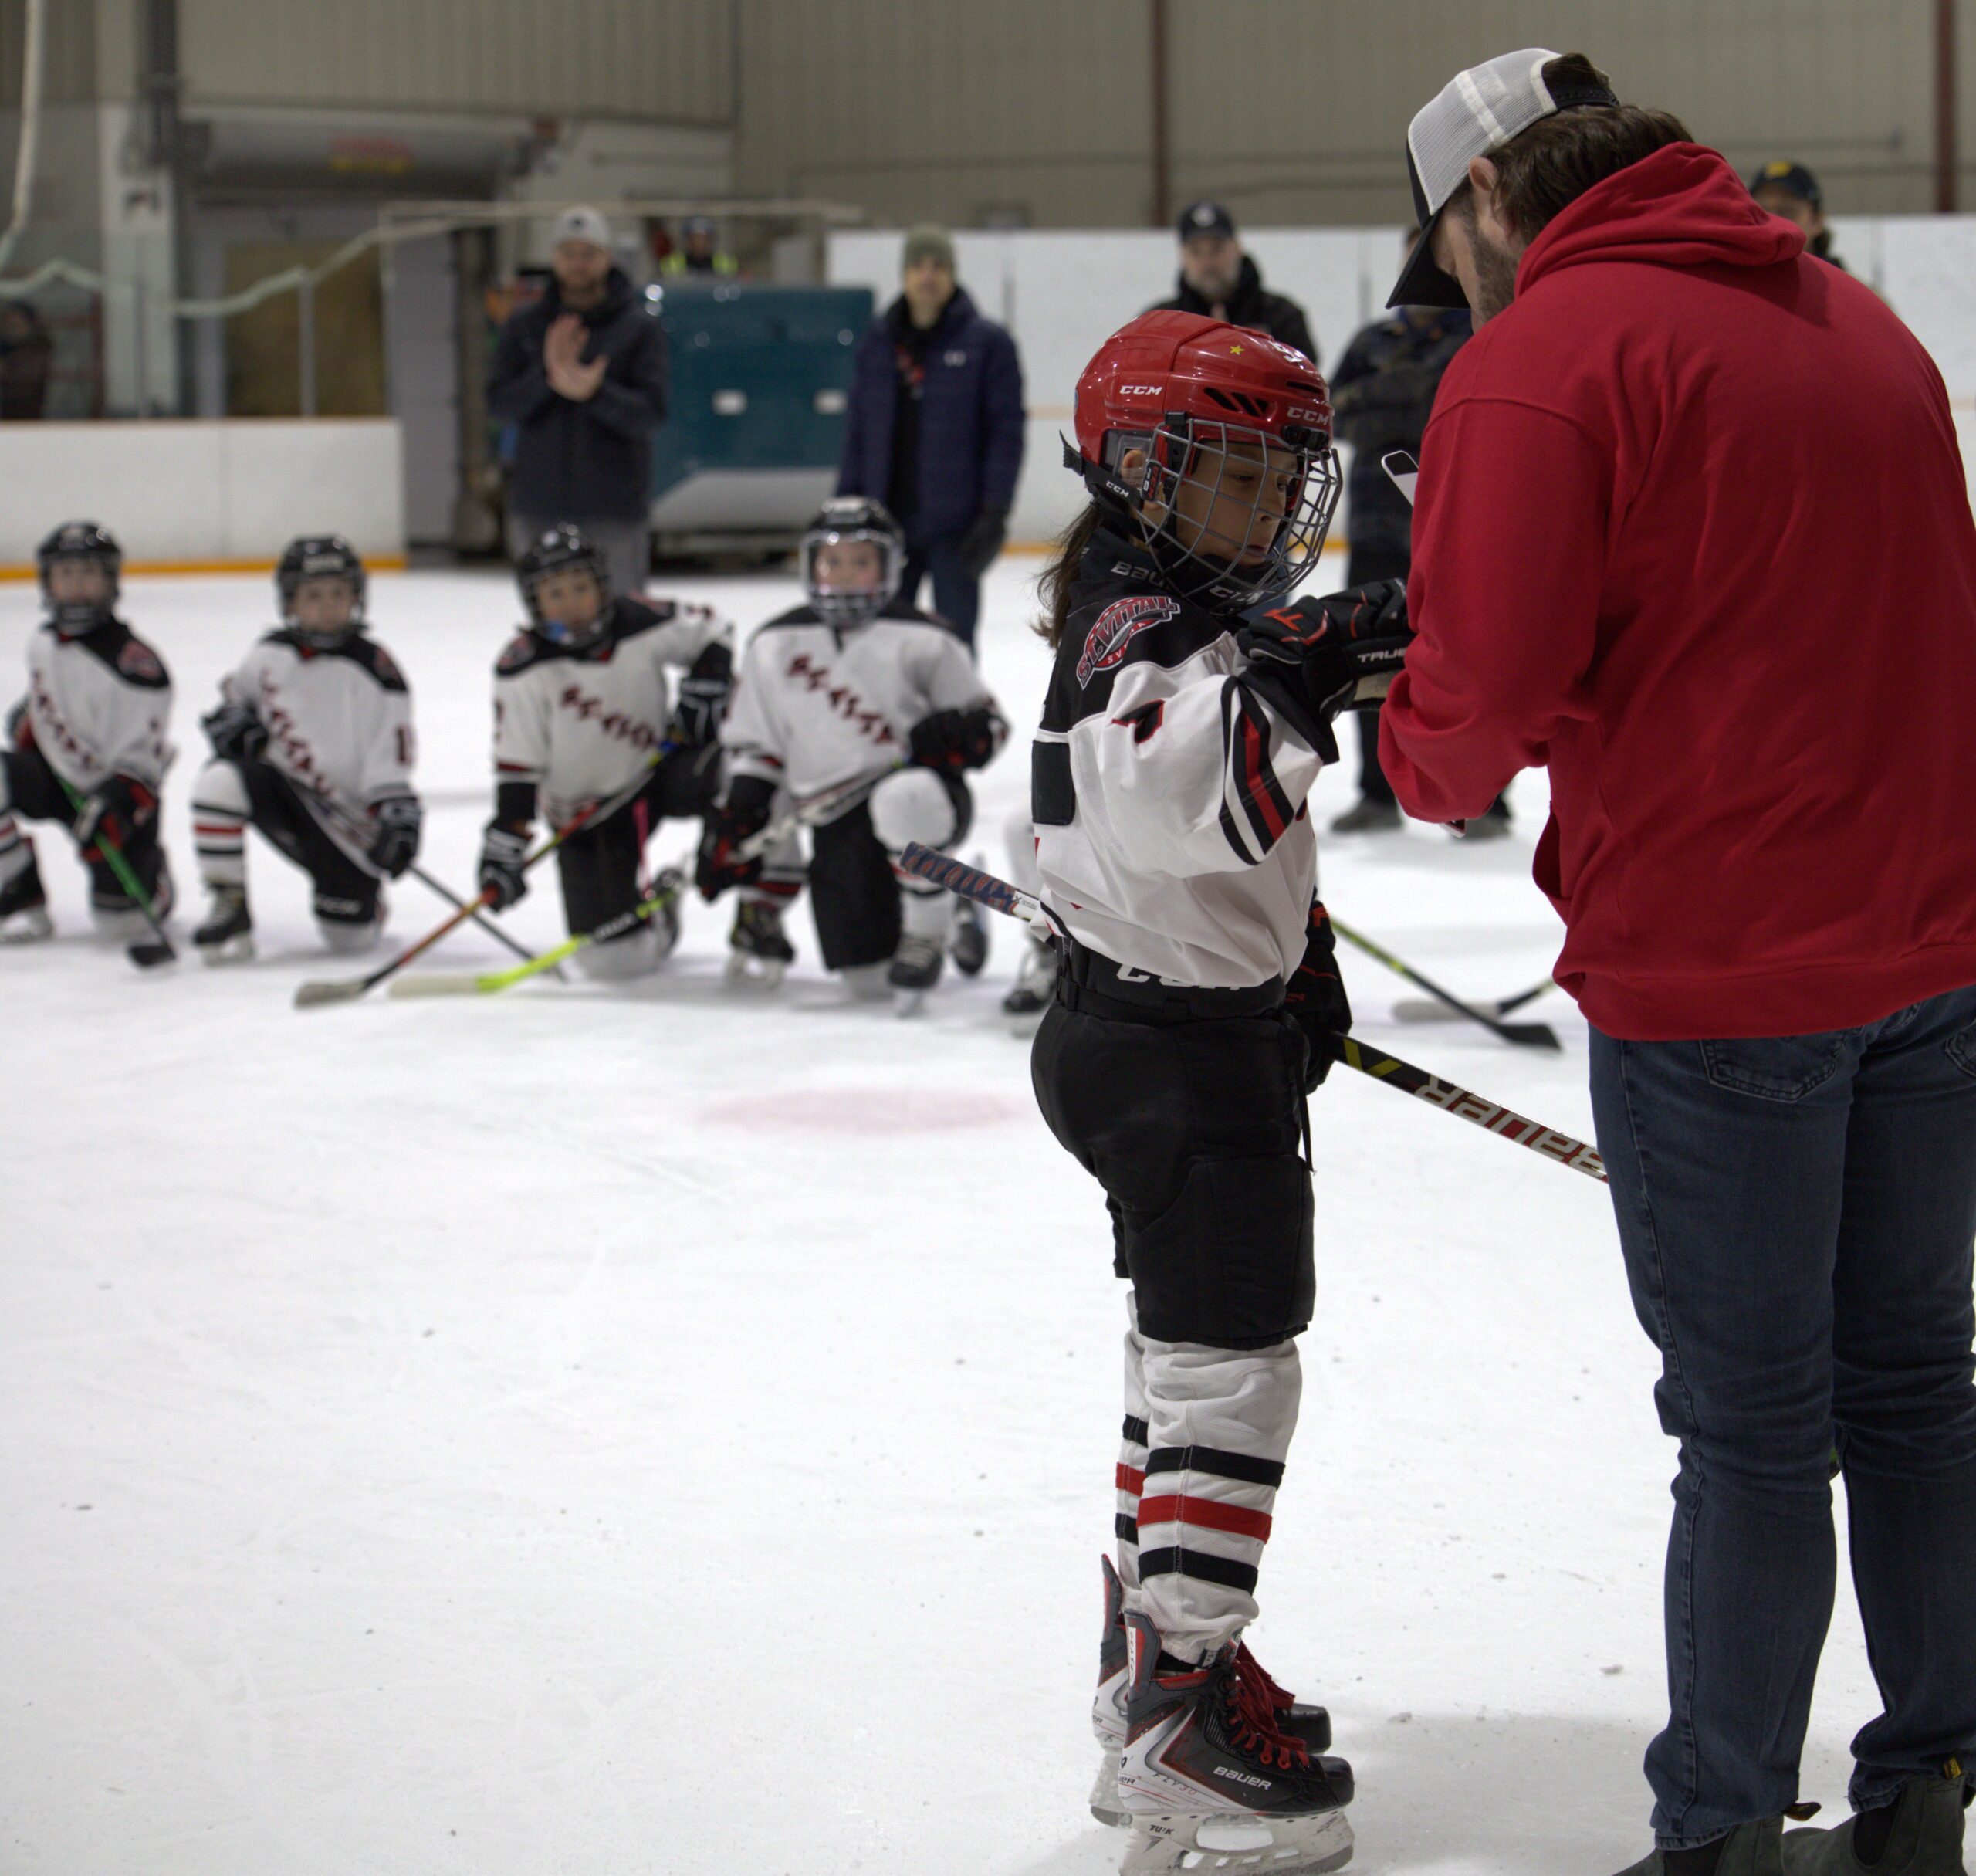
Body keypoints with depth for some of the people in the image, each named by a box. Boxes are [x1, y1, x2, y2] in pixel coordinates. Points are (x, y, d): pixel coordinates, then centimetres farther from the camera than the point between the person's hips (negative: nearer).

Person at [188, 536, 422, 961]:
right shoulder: (270, 654, 1)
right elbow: (234, 696, 19)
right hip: (280, 793, 2)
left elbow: (389, 762, -11)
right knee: (220, 780, -29)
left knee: (350, 935, -6)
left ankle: (365, 891, 35)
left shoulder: (375, 670, -11)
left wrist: (397, 816, -27)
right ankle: (230, 910, -15)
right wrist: (233, 723, -4)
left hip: (347, 816, -2)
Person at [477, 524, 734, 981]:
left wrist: (704, 686, -10)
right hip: (584, 812, -1)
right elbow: (516, 764, -15)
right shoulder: (524, 670, -18)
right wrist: (505, 844, -19)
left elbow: (710, 630, 6)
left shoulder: (643, 623, -13)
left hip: (658, 772, 1)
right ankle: (657, 905, 29)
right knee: (614, 959, -6)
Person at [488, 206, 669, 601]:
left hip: (614, 509, -2)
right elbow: (500, 403, 0)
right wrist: (548, 375, -18)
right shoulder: (524, 325, 8)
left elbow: (651, 412, -9)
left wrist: (595, 393, -26)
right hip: (539, 506, 3)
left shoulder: (639, 326, 0)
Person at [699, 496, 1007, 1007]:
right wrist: (736, 821, 3)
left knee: (902, 798, -42)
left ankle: (926, 932, -19)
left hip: (925, 795, -4)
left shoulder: (923, 640, 0)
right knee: (871, 981, -4)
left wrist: (958, 733, -20)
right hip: (837, 825, 4)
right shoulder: (774, 647, 9)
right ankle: (952, 913, 29)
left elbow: (989, 724, 2)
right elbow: (755, 746, 14)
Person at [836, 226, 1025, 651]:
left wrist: (995, 510, -12)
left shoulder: (987, 342, -2)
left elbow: (1007, 429, -5)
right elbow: (857, 432, 14)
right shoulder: (876, 344, 10)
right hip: (888, 516, 4)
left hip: (953, 521, -4)